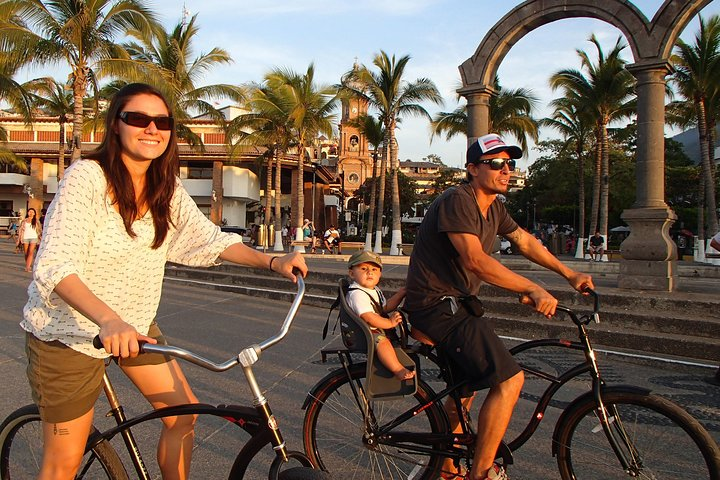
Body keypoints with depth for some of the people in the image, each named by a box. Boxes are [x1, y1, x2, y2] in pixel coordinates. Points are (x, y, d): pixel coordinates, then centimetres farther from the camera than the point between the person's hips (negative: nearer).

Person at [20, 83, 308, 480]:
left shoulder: (167, 189, -1)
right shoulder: (87, 177, -21)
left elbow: (210, 238, 0)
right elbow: (54, 265, -30)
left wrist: (271, 261, -15)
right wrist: (108, 320, -46)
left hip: (134, 324, 6)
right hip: (67, 329, -5)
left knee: (184, 414, 5)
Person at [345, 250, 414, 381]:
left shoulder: (375, 291, 13)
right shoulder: (357, 294, -21)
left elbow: (386, 307, 16)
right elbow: (368, 317, -29)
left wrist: (400, 294, 5)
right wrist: (390, 323, -25)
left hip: (377, 330, 11)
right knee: (382, 341, -33)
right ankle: (398, 370, -29)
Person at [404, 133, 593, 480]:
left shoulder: (494, 206, 11)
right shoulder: (457, 200, -19)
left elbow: (525, 241, 21)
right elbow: (475, 260, -29)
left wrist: (569, 274, 18)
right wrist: (533, 289, -30)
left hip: (455, 304, 11)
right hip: (437, 306, -10)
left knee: (466, 384, 24)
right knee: (509, 380, -15)